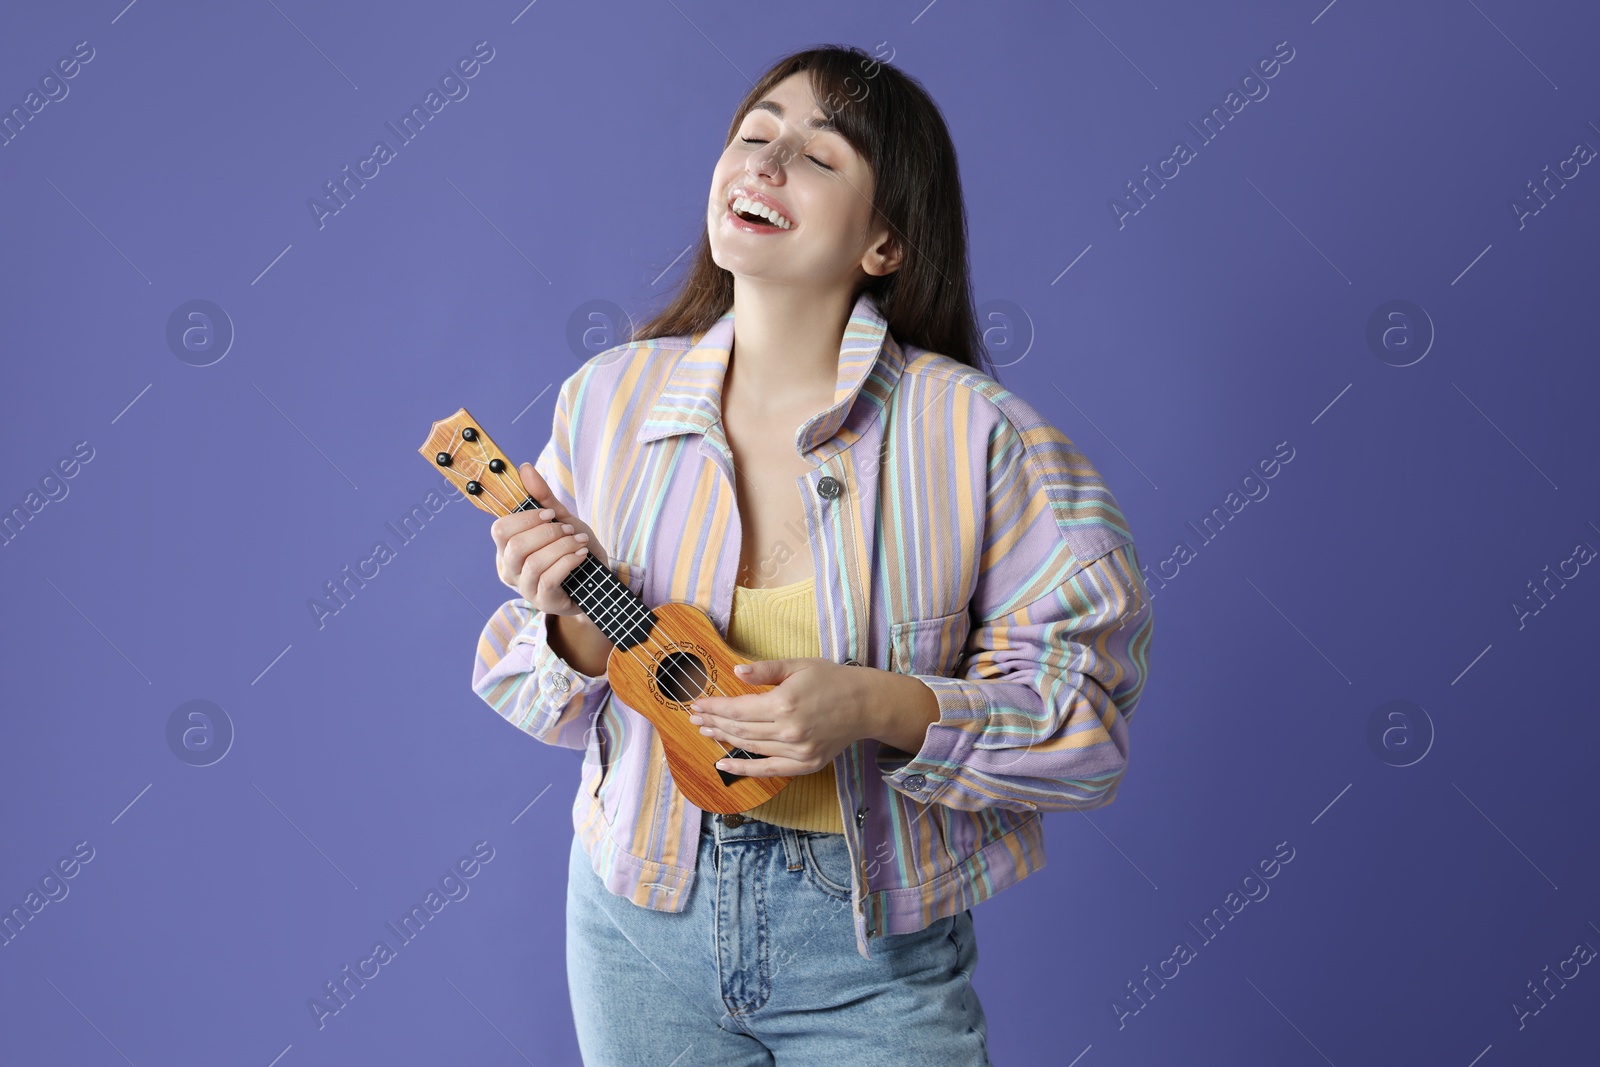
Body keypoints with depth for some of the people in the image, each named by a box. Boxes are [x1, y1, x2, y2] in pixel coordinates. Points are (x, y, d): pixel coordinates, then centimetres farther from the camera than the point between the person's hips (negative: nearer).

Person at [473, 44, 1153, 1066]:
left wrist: (881, 708, -27)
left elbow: (1082, 718, -13)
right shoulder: (607, 399, -5)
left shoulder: (977, 437, -15)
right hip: (644, 913, 3)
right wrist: (577, 619, -19)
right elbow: (566, 708, 2)